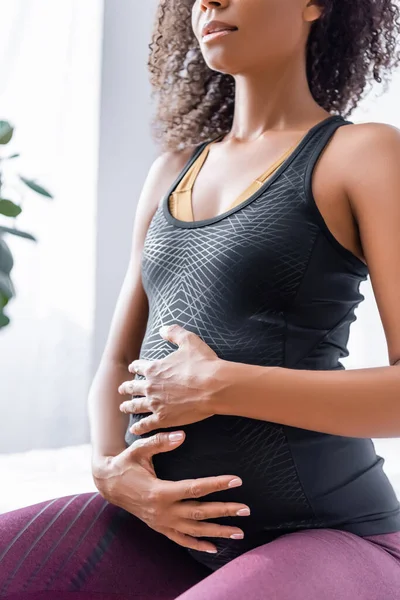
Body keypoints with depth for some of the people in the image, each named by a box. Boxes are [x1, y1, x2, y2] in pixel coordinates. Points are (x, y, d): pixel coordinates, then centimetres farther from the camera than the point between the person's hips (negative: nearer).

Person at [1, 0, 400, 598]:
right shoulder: (172, 173, 14)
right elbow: (118, 364, 14)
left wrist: (219, 387, -16)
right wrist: (110, 469, -7)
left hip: (328, 538, -6)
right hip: (169, 529, 6)